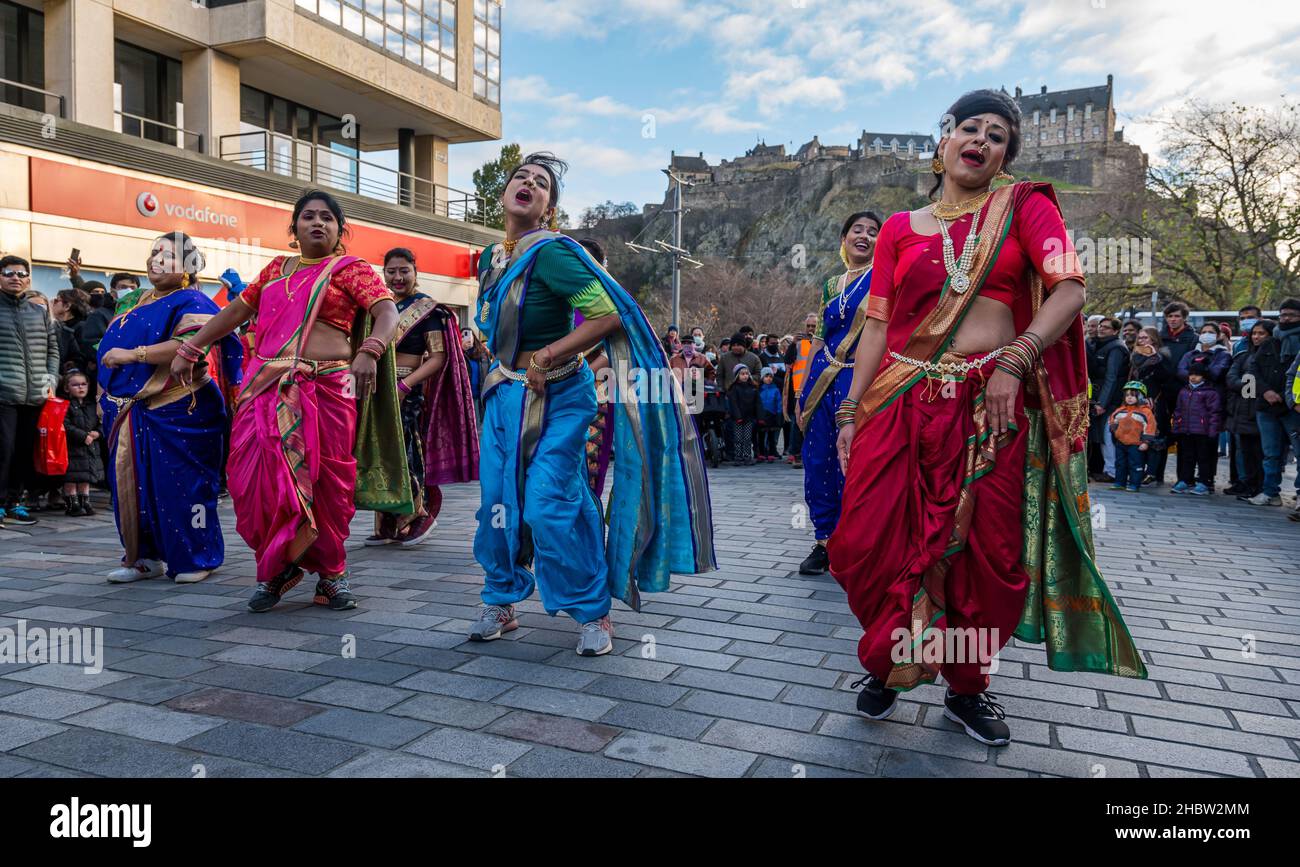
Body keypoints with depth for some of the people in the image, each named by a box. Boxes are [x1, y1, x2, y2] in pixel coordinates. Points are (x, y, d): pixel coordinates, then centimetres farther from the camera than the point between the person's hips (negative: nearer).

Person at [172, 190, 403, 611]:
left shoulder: (351, 269, 4)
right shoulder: (276, 269, 19)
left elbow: (388, 313, -11)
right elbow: (234, 312, 24)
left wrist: (369, 352, -29)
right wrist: (189, 349, 22)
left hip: (326, 390, -4)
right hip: (269, 390, 4)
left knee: (327, 481, -1)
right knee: (261, 478, -1)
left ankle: (332, 573, 13)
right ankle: (278, 568, 15)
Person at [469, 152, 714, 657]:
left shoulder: (551, 252, -16)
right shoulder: (492, 256, 9)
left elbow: (608, 315, -24)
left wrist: (547, 356, -19)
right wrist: (505, 369, 13)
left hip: (556, 397, -7)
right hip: (505, 392, 8)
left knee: (550, 506, -11)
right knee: (498, 501, 8)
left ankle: (593, 613, 5)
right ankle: (500, 604, 25)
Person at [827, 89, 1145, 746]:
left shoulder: (1024, 206, 10)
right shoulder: (899, 229, 13)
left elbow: (1070, 290, -3)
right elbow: (877, 326, 8)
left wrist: (1014, 361, -16)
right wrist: (850, 413, 0)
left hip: (990, 409, -1)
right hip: (901, 403, 1)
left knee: (987, 556, 1)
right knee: (867, 544, -6)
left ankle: (966, 686, 24)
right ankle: (887, 662, 22)